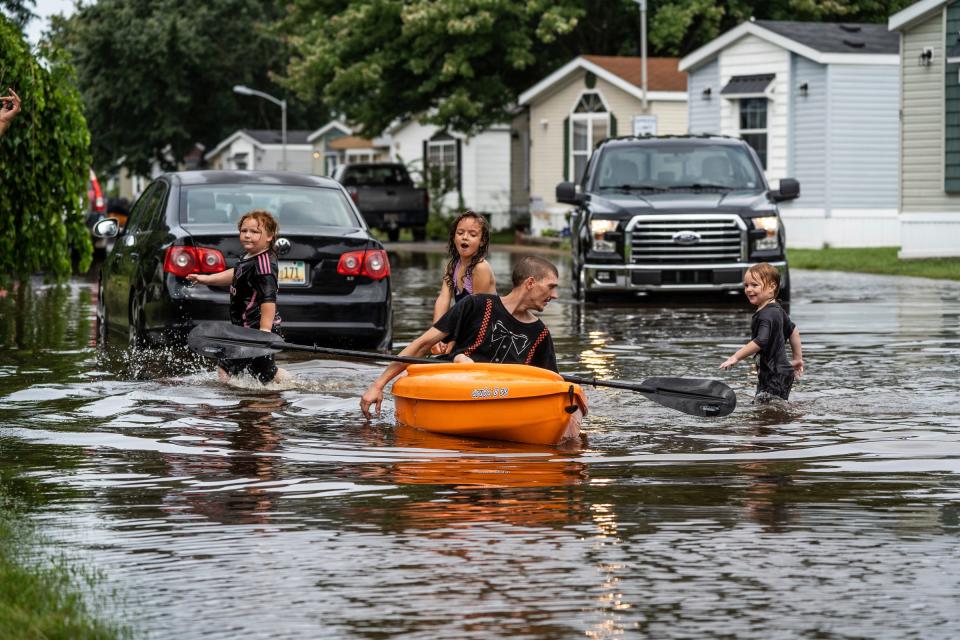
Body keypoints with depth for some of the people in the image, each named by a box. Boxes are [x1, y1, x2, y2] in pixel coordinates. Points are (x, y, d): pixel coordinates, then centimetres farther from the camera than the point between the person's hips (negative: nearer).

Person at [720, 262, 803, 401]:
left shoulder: (766, 315, -19)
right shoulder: (777, 310, 13)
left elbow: (761, 341, -30)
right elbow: (793, 331, 25)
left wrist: (736, 357, -27)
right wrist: (797, 358, 30)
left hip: (776, 376, -11)